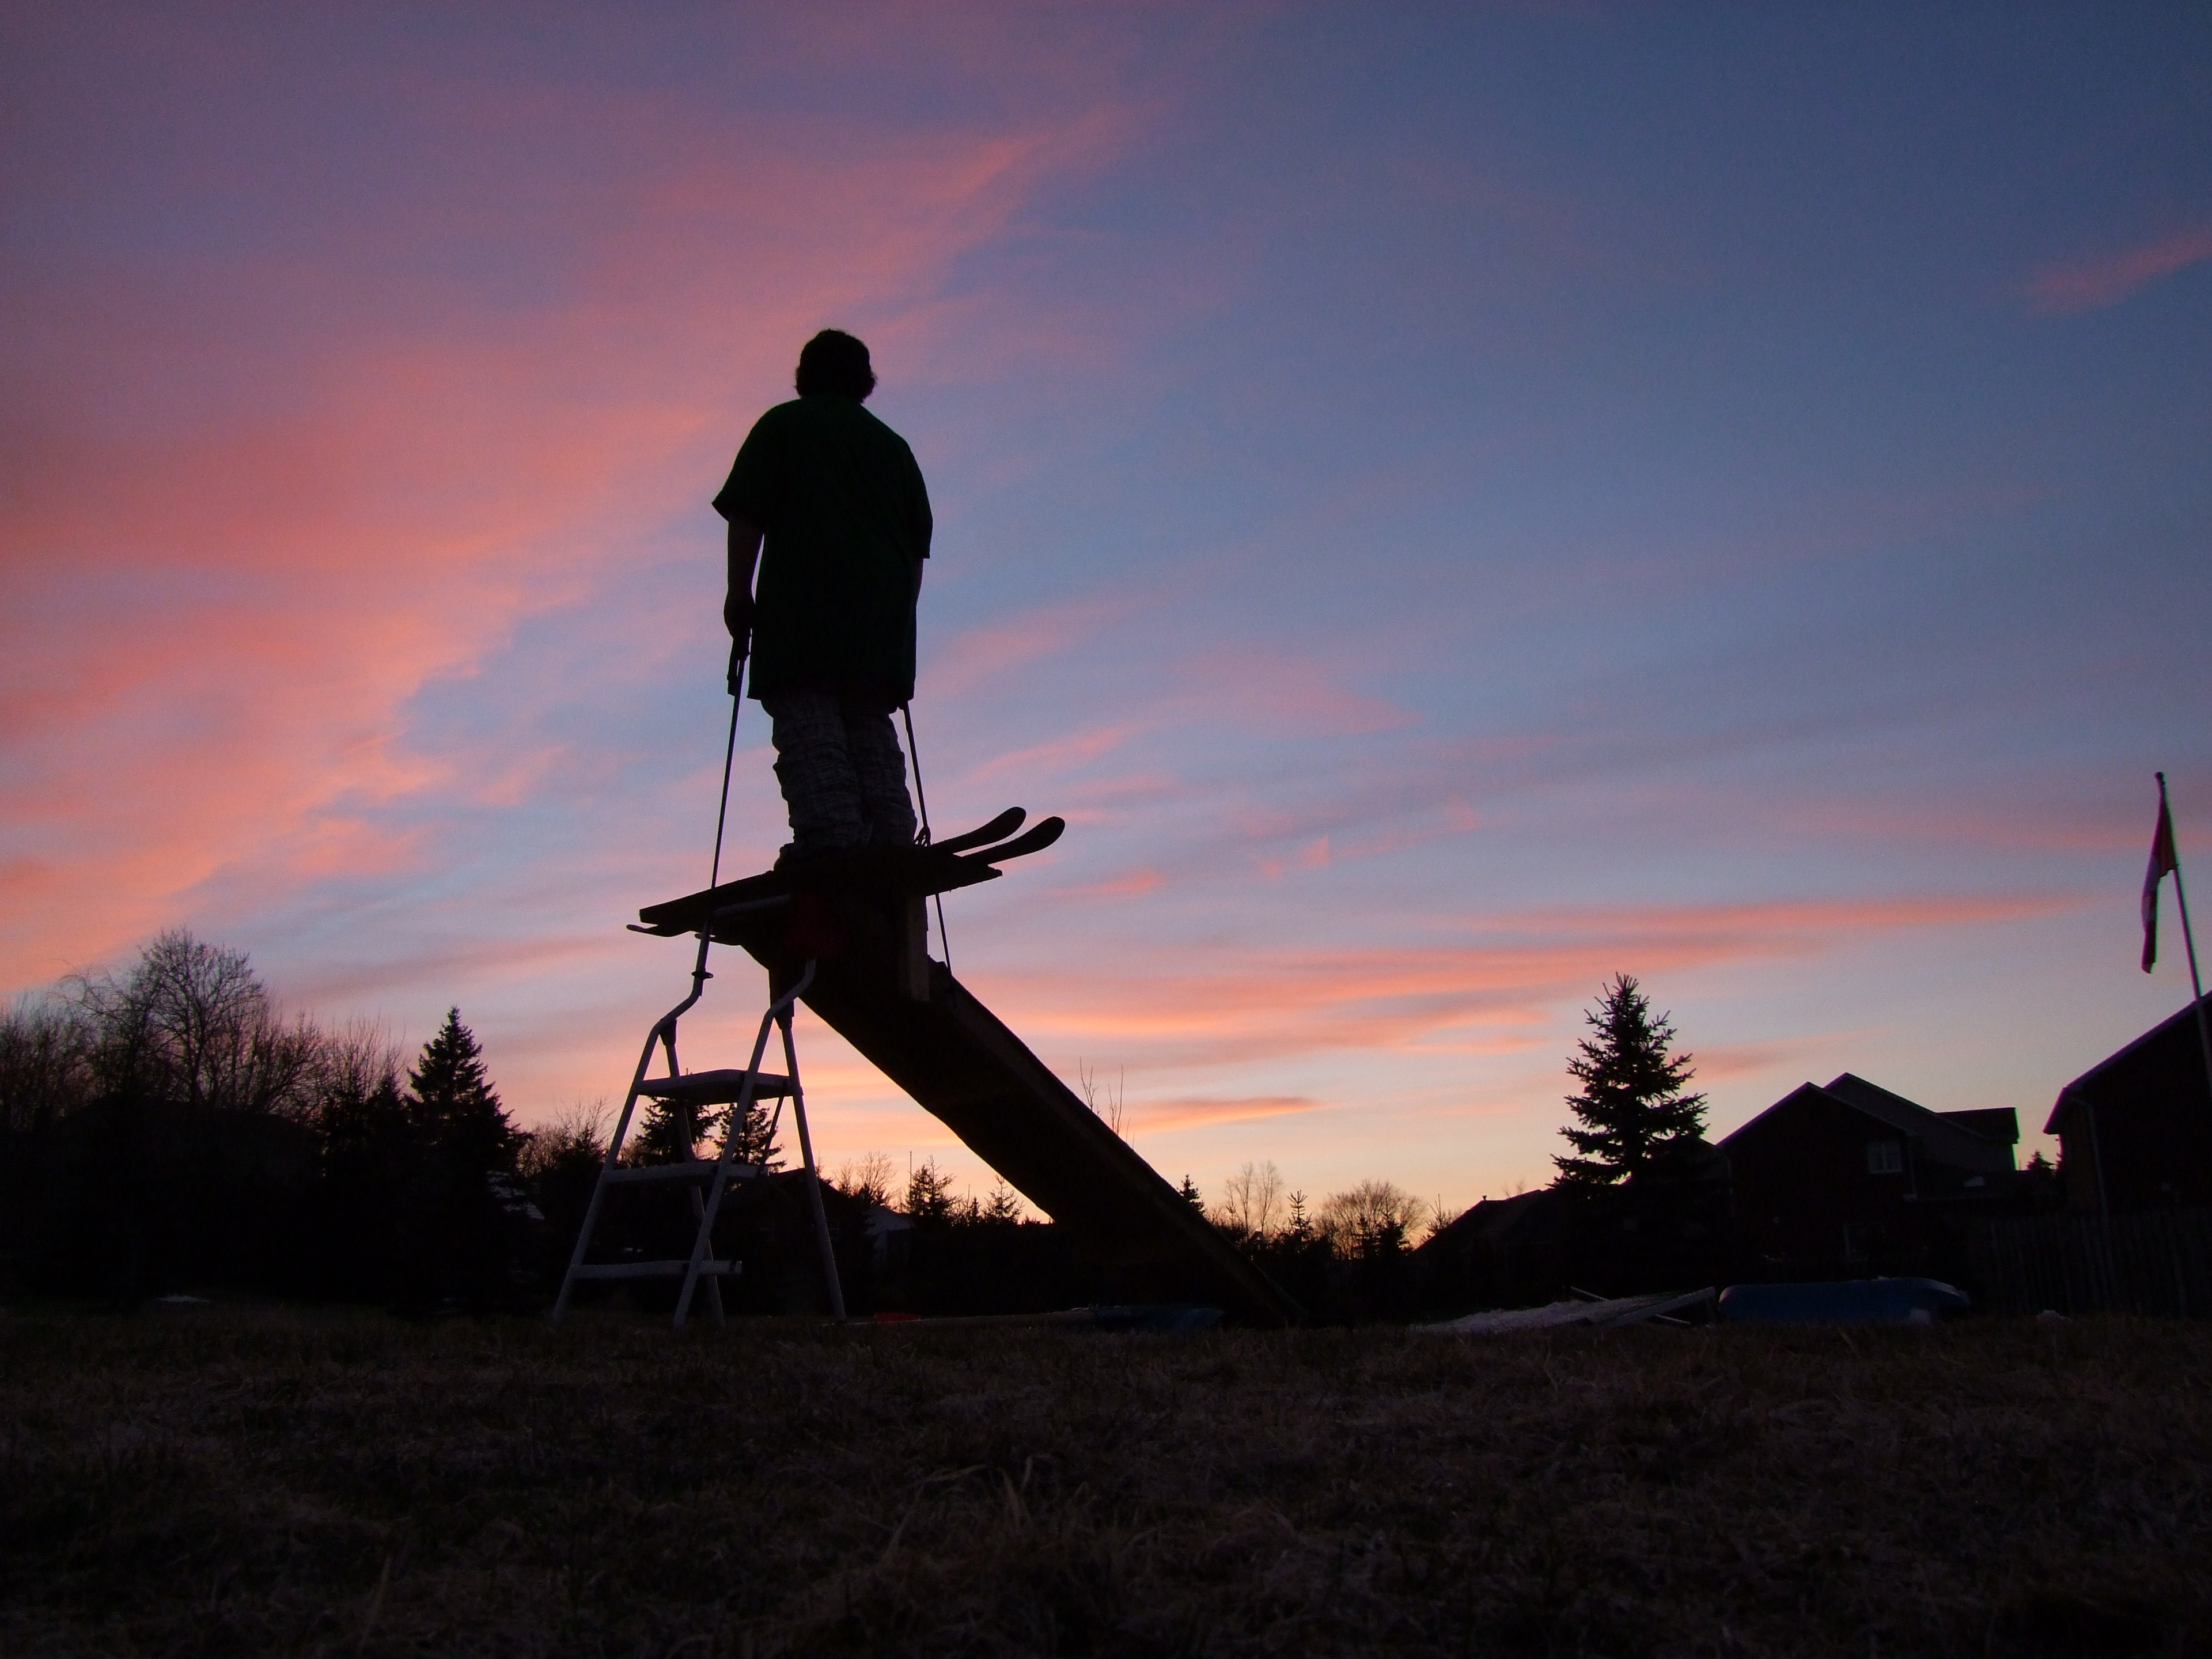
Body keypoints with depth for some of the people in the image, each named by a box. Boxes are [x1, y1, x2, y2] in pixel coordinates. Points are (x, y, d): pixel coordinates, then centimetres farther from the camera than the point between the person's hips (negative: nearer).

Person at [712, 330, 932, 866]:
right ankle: (891, 847, -8)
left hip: (803, 602, -5)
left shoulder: (783, 424, 11)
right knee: (871, 731, 4)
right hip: (881, 614, 5)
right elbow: (918, 544, 20)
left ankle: (830, 840, -27)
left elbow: (747, 514, -1)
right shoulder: (894, 444, 24)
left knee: (808, 725, -13)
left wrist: (739, 590, 0)